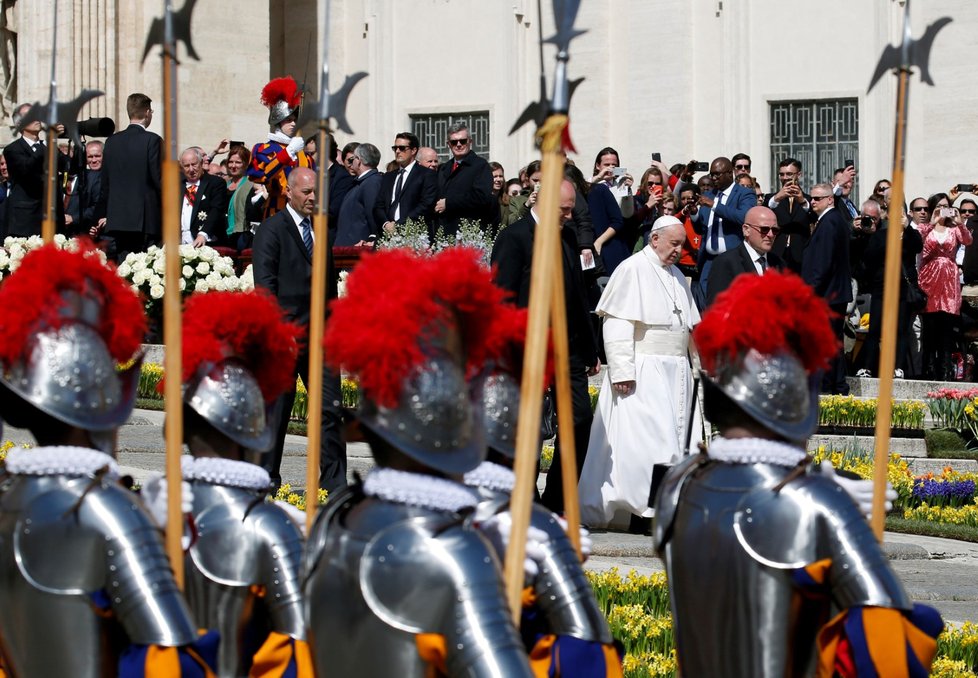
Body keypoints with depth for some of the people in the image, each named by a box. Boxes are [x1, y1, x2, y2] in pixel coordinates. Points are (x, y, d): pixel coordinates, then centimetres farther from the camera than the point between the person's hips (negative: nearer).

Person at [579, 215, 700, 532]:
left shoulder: (676, 277, 18)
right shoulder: (632, 269, -7)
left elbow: (689, 325, 23)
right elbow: (617, 323, -13)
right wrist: (622, 371, -19)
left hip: (675, 372, 8)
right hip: (643, 372, -8)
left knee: (668, 440, 5)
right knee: (647, 438, -14)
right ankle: (645, 511, -15)